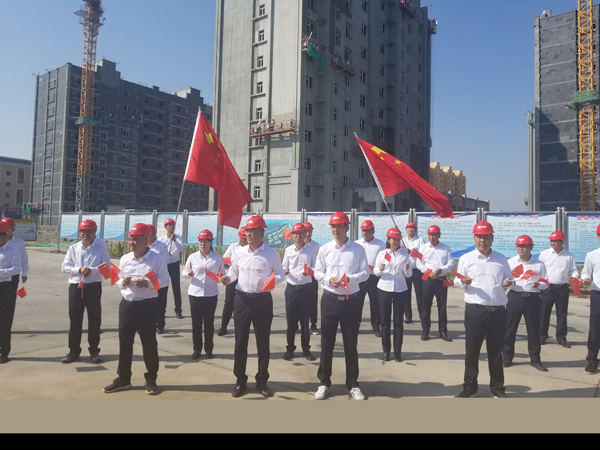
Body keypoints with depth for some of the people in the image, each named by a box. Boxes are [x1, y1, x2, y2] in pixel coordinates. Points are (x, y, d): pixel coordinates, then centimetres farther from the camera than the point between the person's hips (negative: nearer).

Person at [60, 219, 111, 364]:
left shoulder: (101, 247, -4)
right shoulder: (73, 248, 4)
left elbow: (106, 266, -7)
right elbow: (64, 267, 1)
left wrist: (92, 270, -21)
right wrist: (79, 270, -15)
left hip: (94, 286, -2)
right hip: (75, 286, 2)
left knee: (94, 319, 5)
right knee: (75, 319, 9)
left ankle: (94, 351, 18)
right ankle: (74, 351, 21)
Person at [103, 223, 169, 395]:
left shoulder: (156, 258, -9)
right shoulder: (124, 259, 6)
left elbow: (164, 279, -9)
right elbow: (118, 280, 12)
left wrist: (148, 283, -23)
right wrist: (122, 282, -10)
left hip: (147, 305, -5)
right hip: (127, 304, 5)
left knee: (149, 342, 4)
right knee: (124, 341, 12)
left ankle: (151, 380, 18)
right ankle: (123, 379, 26)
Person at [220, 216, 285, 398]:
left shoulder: (272, 254, -4)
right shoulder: (240, 252, 3)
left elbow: (280, 274, 1)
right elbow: (234, 271, 13)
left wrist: (273, 280, -20)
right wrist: (228, 278, -8)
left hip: (263, 300, -2)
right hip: (242, 299, 2)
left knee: (263, 341, 8)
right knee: (240, 341, 6)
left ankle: (262, 381, 24)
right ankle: (240, 381, 22)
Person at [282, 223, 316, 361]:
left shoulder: (311, 251, 0)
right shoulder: (288, 250, 3)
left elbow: (315, 268, 3)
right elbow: (284, 266, 6)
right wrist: (285, 270, -17)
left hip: (306, 288, -1)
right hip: (291, 288, 1)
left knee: (305, 319, 7)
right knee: (291, 319, 6)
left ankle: (306, 349, 19)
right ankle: (290, 349, 18)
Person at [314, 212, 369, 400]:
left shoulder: (358, 249, -1)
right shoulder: (325, 249, 2)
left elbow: (365, 272, -2)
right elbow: (317, 272, 4)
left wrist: (350, 278, -19)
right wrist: (328, 279, -15)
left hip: (350, 300, 0)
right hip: (330, 299, 1)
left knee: (351, 343, 8)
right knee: (327, 342, 7)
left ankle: (352, 384, 23)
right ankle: (324, 382, 21)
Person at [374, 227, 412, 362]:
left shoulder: (405, 255, 3)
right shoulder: (382, 253, 1)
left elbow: (409, 275, 3)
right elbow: (376, 272, 0)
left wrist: (407, 269, -18)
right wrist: (380, 269, -21)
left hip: (400, 290, 1)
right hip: (384, 289, 0)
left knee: (398, 321, 5)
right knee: (385, 320, 4)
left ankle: (398, 351, 13)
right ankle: (386, 350, 14)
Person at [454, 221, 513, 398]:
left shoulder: (501, 259, 9)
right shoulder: (466, 258, 0)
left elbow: (508, 278, 17)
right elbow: (457, 282, 3)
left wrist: (507, 283, -5)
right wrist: (463, 281, -19)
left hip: (498, 311, 2)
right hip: (475, 310, -2)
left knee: (496, 350, 12)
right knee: (472, 350, 5)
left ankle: (497, 387, 27)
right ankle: (469, 386, 20)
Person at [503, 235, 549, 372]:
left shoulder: (539, 264, 5)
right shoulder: (510, 262, 4)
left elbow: (545, 284, 5)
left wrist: (538, 284, -16)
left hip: (533, 299, 1)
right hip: (514, 297, 0)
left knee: (534, 330, 7)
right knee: (509, 328, 3)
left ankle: (535, 359, 21)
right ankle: (507, 357, 16)